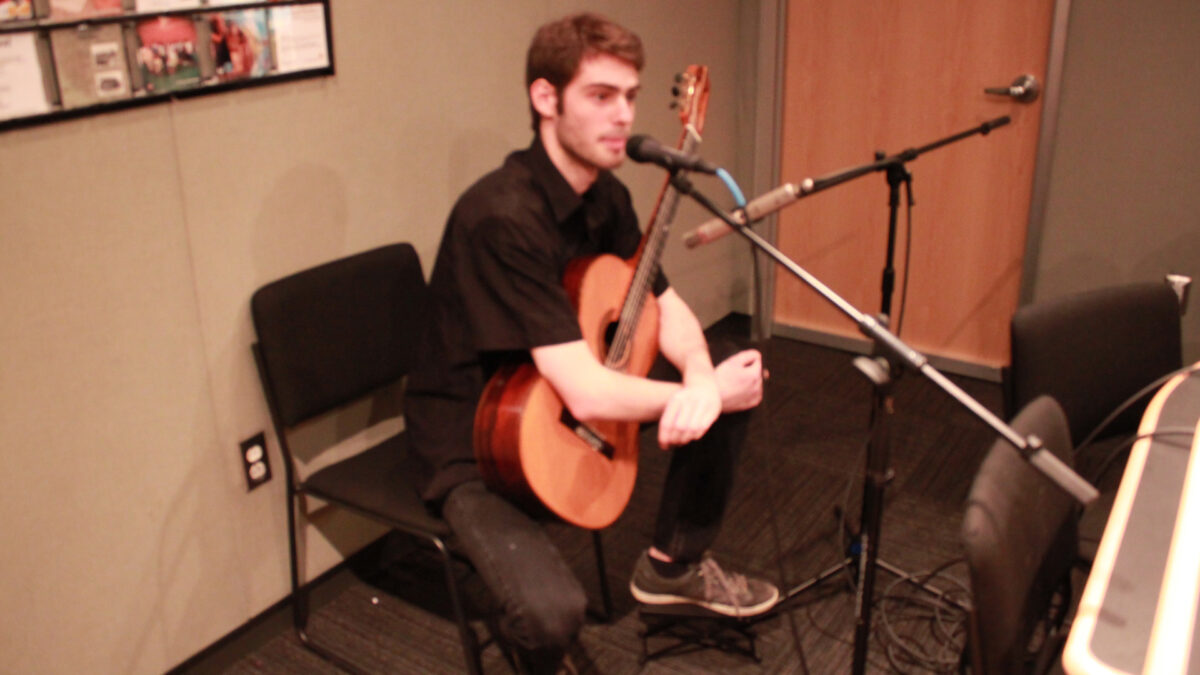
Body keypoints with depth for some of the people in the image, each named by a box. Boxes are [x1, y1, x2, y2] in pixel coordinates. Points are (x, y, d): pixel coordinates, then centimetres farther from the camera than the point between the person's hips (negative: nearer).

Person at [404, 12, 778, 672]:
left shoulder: (606, 195, -2)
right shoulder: (502, 216, -31)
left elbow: (663, 303, 5)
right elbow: (587, 394, -35)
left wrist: (699, 377, -19)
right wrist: (712, 386, -20)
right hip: (474, 444, -8)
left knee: (732, 386, 7)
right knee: (553, 610, -32)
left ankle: (674, 565, 25)